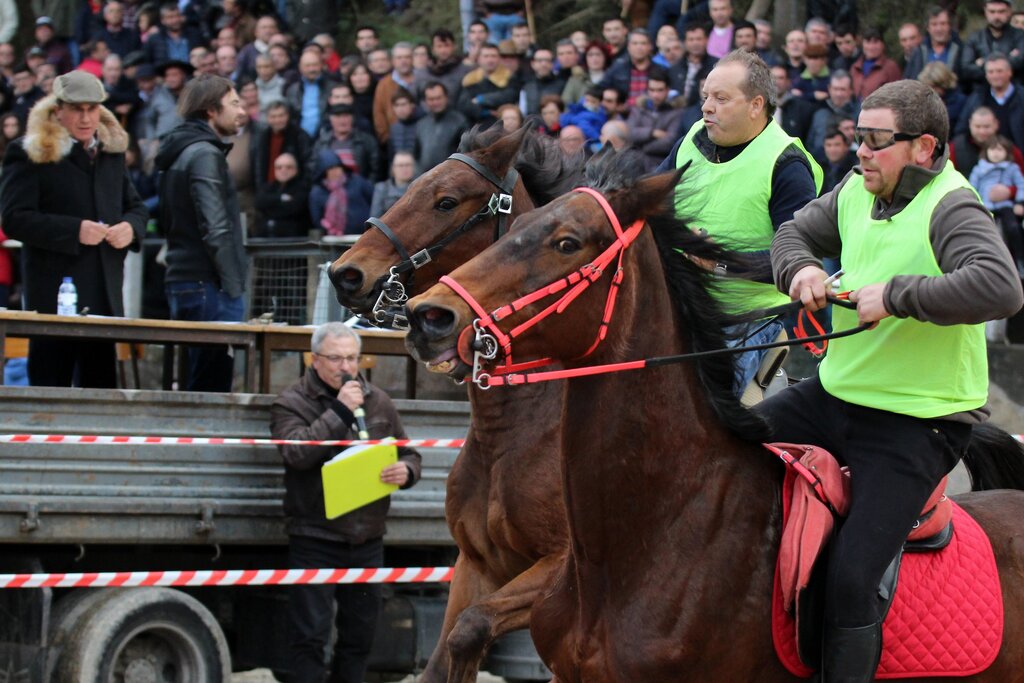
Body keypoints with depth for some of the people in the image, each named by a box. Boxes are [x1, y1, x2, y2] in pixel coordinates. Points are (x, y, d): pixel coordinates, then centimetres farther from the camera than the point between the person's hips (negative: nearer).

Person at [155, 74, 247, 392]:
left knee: (198, 384, 12)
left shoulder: (179, 153, 18)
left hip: (182, 282, 10)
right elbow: (216, 230, -19)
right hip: (208, 286, -10)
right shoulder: (205, 155, -12)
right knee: (212, 385, -9)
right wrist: (233, 288, -16)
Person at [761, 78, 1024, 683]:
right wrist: (801, 270, -2)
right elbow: (797, 233, 23)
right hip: (836, 395, 8)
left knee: (850, 582, -18)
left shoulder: (951, 208, -18)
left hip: (917, 424, -8)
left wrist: (896, 295, -32)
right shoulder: (857, 192, 5)